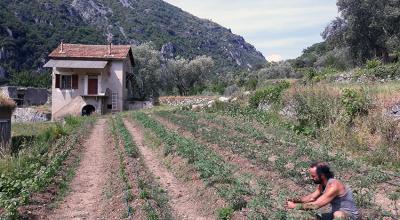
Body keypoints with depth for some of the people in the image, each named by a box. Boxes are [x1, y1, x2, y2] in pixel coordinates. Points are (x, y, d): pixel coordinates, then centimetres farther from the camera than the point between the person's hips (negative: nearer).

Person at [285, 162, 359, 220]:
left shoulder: (333, 186, -30)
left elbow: (316, 205, -32)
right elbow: (312, 197, 7)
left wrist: (295, 206, -26)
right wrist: (297, 200, -11)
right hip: (337, 213, 9)